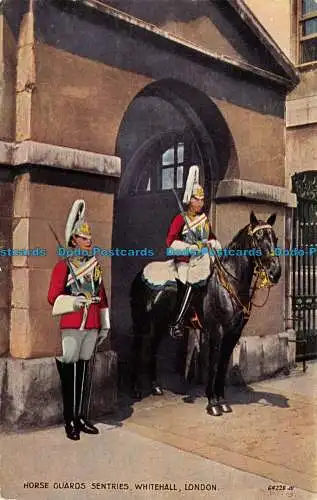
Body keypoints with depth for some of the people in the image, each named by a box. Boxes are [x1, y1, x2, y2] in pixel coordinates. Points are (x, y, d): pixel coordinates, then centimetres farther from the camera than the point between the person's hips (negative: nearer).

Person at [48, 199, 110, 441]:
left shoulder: (96, 266, 14)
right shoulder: (64, 266, -4)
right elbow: (53, 297, -8)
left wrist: (105, 326, 15)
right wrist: (73, 302, -26)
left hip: (92, 327, 5)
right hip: (70, 327, -5)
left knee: (85, 372, 12)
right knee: (69, 373, 1)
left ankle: (82, 418, 22)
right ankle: (70, 422, 11)